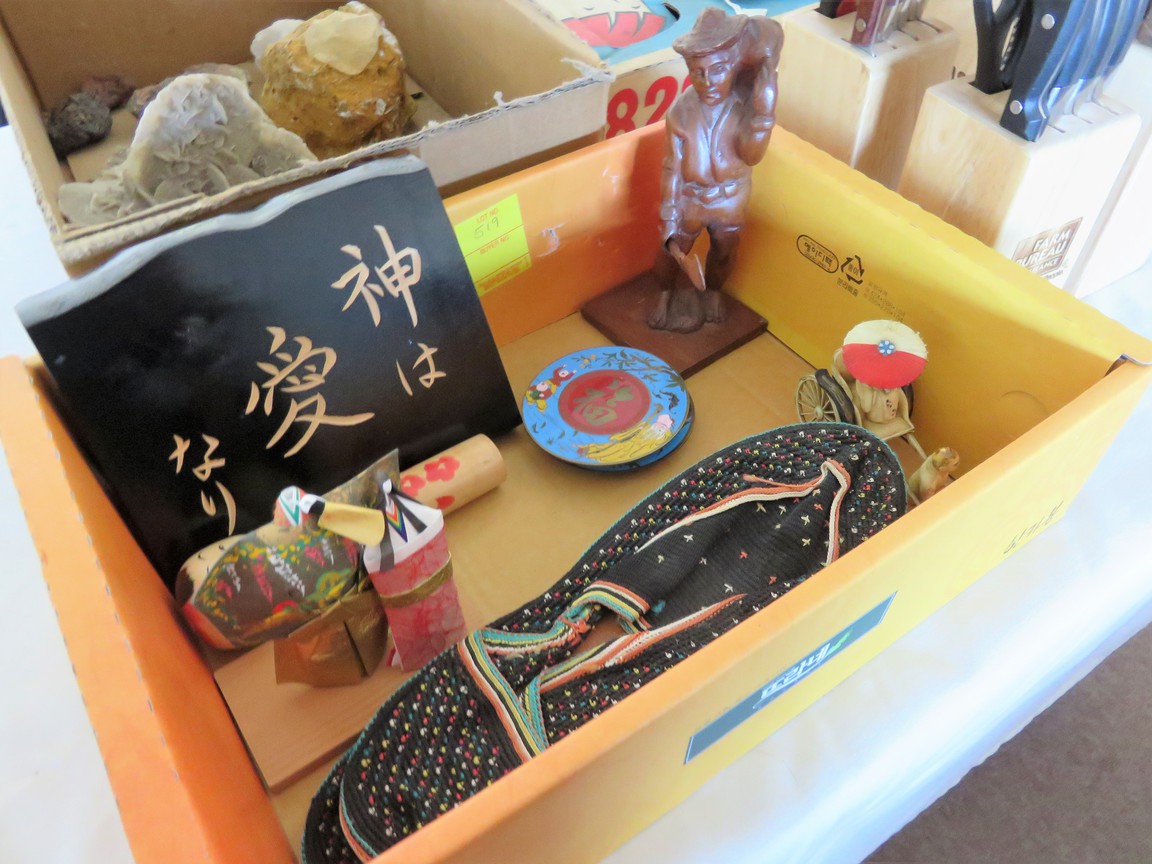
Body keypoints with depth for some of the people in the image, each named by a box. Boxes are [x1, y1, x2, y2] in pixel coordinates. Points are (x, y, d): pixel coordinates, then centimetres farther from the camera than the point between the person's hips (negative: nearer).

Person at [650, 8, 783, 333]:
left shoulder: (749, 96, -24)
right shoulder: (681, 112, -25)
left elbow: (751, 154, -37)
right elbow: (671, 171, -17)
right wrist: (669, 230, -14)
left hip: (731, 199, 2)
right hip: (689, 199, -1)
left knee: (724, 253, 26)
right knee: (672, 252, 19)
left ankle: (713, 291, 57)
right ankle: (664, 295, 50)